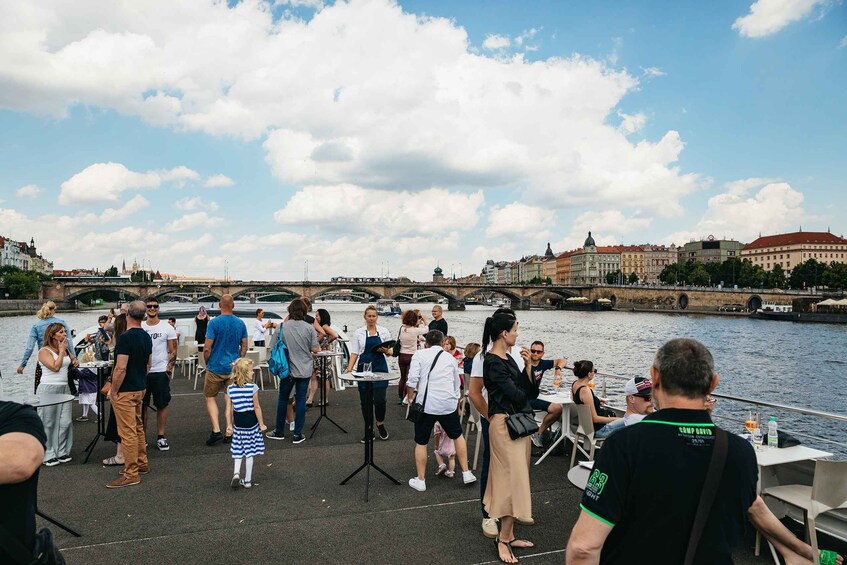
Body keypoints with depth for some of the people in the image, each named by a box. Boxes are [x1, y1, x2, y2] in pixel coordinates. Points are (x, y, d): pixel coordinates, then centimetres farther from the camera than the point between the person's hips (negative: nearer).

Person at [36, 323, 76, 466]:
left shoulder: (64, 349, 12)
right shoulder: (44, 351, -8)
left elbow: (70, 363, 11)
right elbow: (55, 367, -18)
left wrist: (65, 350, 9)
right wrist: (61, 350, -11)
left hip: (64, 388, 7)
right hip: (48, 390, -7)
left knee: (65, 421, 6)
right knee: (48, 423, 1)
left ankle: (62, 451, 17)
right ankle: (48, 455, 10)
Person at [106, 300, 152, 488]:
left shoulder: (125, 337, -20)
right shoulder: (146, 337, 7)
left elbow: (121, 368, -22)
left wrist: (113, 391, -12)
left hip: (125, 392, -9)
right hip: (140, 389, 9)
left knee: (128, 432, -3)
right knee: (138, 428, 20)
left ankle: (131, 475, 3)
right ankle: (142, 464, 30)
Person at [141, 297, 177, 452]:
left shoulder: (167, 328, -1)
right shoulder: (139, 327, 5)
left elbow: (173, 351, 0)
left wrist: (169, 368, -10)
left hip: (161, 371, -2)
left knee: (162, 405, 4)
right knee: (142, 405, 9)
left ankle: (161, 437, 13)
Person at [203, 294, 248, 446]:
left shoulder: (214, 322, -13)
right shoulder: (240, 323, 1)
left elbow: (207, 348, -13)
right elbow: (244, 347, 7)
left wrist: (207, 363, 4)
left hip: (216, 367, -4)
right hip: (234, 368, 4)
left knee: (210, 398, 9)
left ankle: (216, 430, -3)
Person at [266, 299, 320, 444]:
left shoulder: (282, 327, -7)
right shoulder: (309, 328, -9)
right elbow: (315, 349, -8)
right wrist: (319, 348, 14)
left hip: (287, 369, 1)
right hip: (305, 370, 0)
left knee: (283, 399, 15)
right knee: (301, 401, 6)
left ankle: (279, 432, 25)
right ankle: (297, 434, 9)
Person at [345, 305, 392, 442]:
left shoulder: (384, 332, 3)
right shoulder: (358, 333, 1)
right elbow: (354, 353, 1)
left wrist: (385, 350, -13)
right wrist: (349, 369, -9)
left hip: (380, 368, 0)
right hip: (364, 368, 1)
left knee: (380, 399, -7)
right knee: (365, 401, 4)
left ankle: (380, 424, 21)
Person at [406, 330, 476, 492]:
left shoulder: (419, 354, 3)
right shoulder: (450, 358, 14)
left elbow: (413, 379, -11)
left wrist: (410, 398, 2)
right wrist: (457, 408, 31)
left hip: (426, 404, -3)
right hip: (449, 404, 3)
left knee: (421, 442, 13)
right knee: (458, 435, 24)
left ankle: (420, 480, 20)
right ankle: (466, 473, 26)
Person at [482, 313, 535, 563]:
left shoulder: (507, 358, 11)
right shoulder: (493, 363, -17)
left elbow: (526, 390, 10)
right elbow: (518, 396, -19)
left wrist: (528, 366, -2)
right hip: (505, 424, -10)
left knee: (516, 478, 14)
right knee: (513, 479, -6)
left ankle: (508, 535, 23)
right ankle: (503, 539, 6)